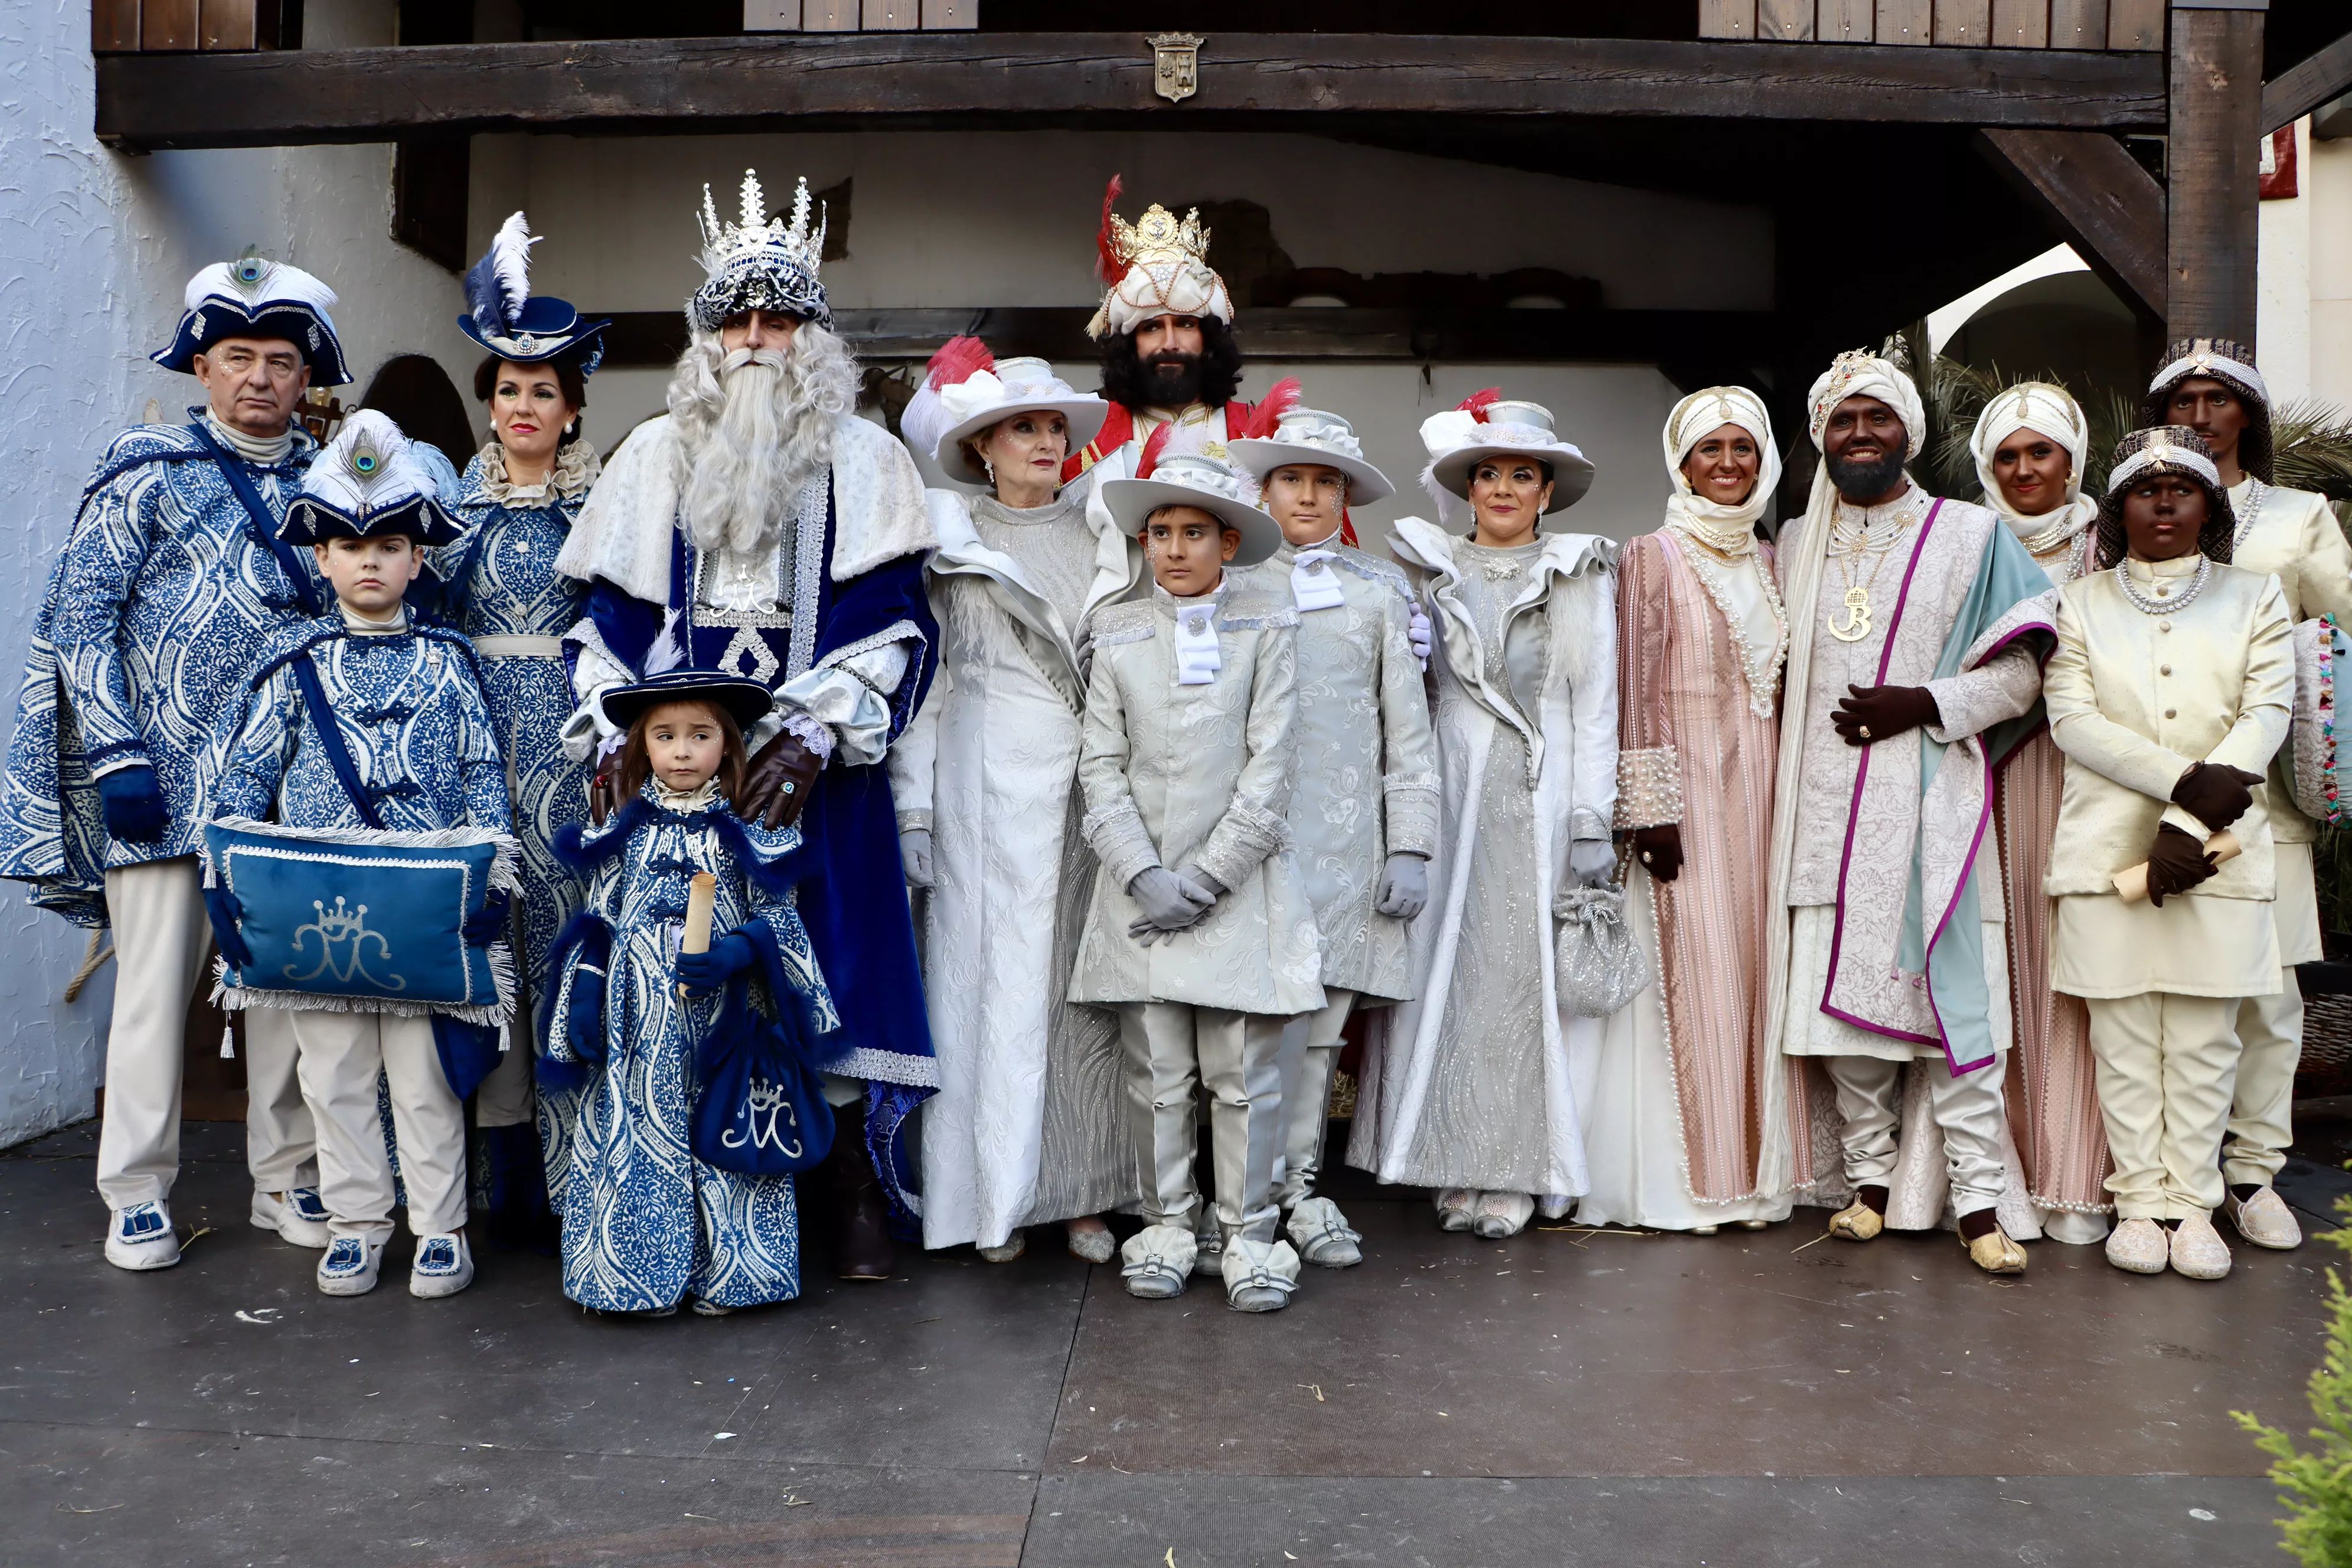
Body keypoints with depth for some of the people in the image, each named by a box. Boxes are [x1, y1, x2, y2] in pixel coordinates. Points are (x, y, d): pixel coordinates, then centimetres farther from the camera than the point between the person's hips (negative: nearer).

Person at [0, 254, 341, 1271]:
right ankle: (138, 1196, 13)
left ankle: (289, 1179, 18)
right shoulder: (148, 472, 0)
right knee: (156, 978, 1)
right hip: (159, 777, -3)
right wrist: (116, 757, -11)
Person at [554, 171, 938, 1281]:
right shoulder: (655, 456, 15)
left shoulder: (863, 460, 8)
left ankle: (854, 1193, 5)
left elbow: (895, 620, -1)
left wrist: (817, 734, -14)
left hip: (815, 764, -2)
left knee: (826, 965, -4)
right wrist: (612, 730, -3)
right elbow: (606, 615, 13)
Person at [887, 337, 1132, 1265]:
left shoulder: (1108, 537, 14)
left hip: (1099, 784, 3)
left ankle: (1083, 1190, 12)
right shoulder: (947, 541, 6)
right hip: (990, 788, -2)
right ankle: (998, 1194, 10)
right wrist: (912, 807, -3)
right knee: (995, 973, 0)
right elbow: (917, 679, 3)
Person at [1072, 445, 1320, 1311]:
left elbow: (1271, 766, -3)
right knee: (1155, 1072, 7)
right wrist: (1144, 874, -8)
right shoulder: (1118, 636, 8)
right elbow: (1102, 768, 4)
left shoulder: (1267, 629, 2)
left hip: (1239, 888, -2)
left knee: (1244, 1075, 2)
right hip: (1141, 889, 2)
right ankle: (1166, 1224, 21)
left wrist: (1208, 876, -9)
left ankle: (1249, 1234, 14)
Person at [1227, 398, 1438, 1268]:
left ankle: (1295, 1188, 13)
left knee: (1321, 1012, 1)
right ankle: (1282, 1190, 4)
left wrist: (1411, 847, 3)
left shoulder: (1381, 592, 13)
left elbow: (1409, 729, 10)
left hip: (1347, 829, 1)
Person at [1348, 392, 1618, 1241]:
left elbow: (1596, 702, 3)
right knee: (1445, 969, 0)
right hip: (1449, 785, 2)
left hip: (1543, 796, -1)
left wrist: (1593, 820, -5)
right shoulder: (1430, 568, 12)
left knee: (1528, 971, -2)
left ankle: (1516, 1170, 6)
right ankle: (1454, 1163, 9)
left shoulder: (1582, 574, 8)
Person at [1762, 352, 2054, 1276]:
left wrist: (1924, 703, -12)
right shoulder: (1794, 547, 15)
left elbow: (2019, 673, 1)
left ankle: (1977, 1200, 0)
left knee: (1946, 993, -7)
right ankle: (1870, 1181, 15)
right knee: (1838, 993, 4)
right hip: (1822, 809, 3)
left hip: (1928, 804, -3)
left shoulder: (1969, 535, 5)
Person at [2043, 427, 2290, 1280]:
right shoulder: (2083, 602, 10)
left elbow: (2267, 714, 0)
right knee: (2123, 1034, 1)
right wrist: (2184, 779, -14)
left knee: (2204, 1035, 2)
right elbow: (2071, 719, -1)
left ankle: (2194, 1204, 11)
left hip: (2218, 847, 0)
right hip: (2108, 846, 0)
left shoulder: (2253, 596, 12)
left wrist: (2189, 825, -12)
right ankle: (2140, 1202, 10)